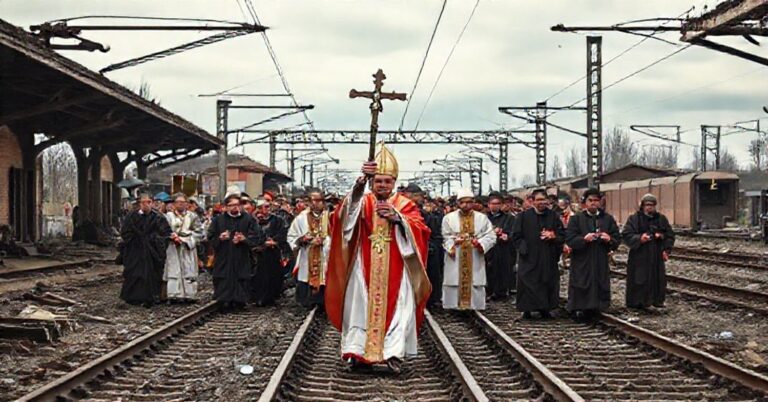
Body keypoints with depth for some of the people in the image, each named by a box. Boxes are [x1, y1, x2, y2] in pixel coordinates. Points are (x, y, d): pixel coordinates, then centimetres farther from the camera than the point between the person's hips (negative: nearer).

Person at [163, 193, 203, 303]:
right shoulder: (168, 216, 8)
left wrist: (185, 239, -9)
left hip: (188, 249, 0)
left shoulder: (192, 216, 7)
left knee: (188, 272, -3)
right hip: (173, 248, 0)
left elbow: (199, 232, 1)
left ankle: (189, 295, 0)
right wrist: (173, 237, -16)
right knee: (173, 271, -6)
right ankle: (174, 295, -5)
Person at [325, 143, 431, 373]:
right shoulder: (362, 201, 8)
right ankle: (360, 352, -1)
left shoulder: (404, 204, 9)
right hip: (365, 269, 0)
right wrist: (360, 182, -34)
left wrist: (396, 216, -22)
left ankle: (394, 352, -11)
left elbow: (419, 228, -5)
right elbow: (346, 213, -16)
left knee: (396, 307, -9)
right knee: (361, 306, -5)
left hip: (395, 270, 0)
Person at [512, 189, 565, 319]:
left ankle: (544, 309, 15)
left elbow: (562, 235, 9)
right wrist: (523, 248, -10)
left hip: (548, 259, 3)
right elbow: (516, 236, 0)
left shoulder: (553, 217, 7)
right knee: (528, 285, -2)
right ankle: (527, 311, 7)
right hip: (529, 258, -2)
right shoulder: (523, 216, -1)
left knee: (548, 284, 3)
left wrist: (553, 237, -10)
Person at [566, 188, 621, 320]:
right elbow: (569, 239, -7)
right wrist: (584, 239, -23)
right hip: (581, 263, -3)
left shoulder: (607, 219, 9)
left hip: (601, 263, 3)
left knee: (599, 288, 3)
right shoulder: (576, 219, 1)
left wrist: (609, 239, -15)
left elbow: (617, 238, 7)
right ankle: (579, 310, 2)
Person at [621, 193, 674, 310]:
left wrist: (666, 250, -3)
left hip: (657, 257, 4)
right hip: (639, 257, -3)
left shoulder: (661, 219, 9)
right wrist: (639, 238, -25)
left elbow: (670, 235, 11)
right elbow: (626, 235, -9)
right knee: (639, 280, -4)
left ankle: (657, 300, 16)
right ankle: (637, 302, 2)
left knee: (658, 279, 5)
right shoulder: (634, 219, -2)